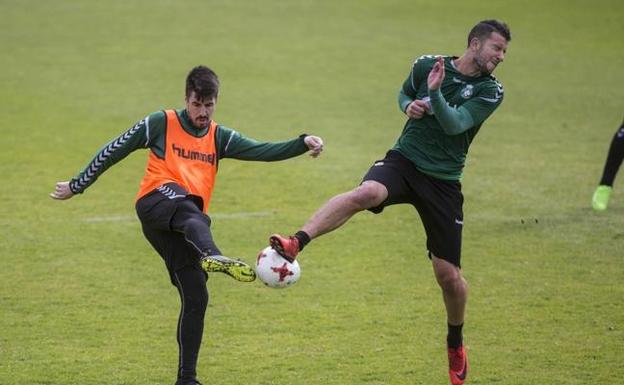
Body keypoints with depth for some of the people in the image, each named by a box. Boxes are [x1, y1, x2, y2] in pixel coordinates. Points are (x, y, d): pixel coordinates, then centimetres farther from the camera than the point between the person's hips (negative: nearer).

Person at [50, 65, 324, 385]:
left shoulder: (219, 137, 20)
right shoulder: (161, 124, 7)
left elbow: (261, 151, 6)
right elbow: (114, 150, 12)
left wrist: (303, 144, -9)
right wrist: (77, 185, 15)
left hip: (181, 226, 5)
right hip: (156, 201, -5)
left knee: (196, 298, -3)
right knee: (192, 214, -40)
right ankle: (213, 257, -74)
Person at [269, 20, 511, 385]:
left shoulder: (490, 91, -4)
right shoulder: (426, 65, 1)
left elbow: (454, 124, -18)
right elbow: (405, 93, 22)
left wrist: (435, 94, -32)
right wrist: (409, 105, 0)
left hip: (443, 182, 1)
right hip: (403, 162, 0)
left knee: (449, 275, 3)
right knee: (366, 193, -37)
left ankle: (456, 344, 31)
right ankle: (296, 243, -48)